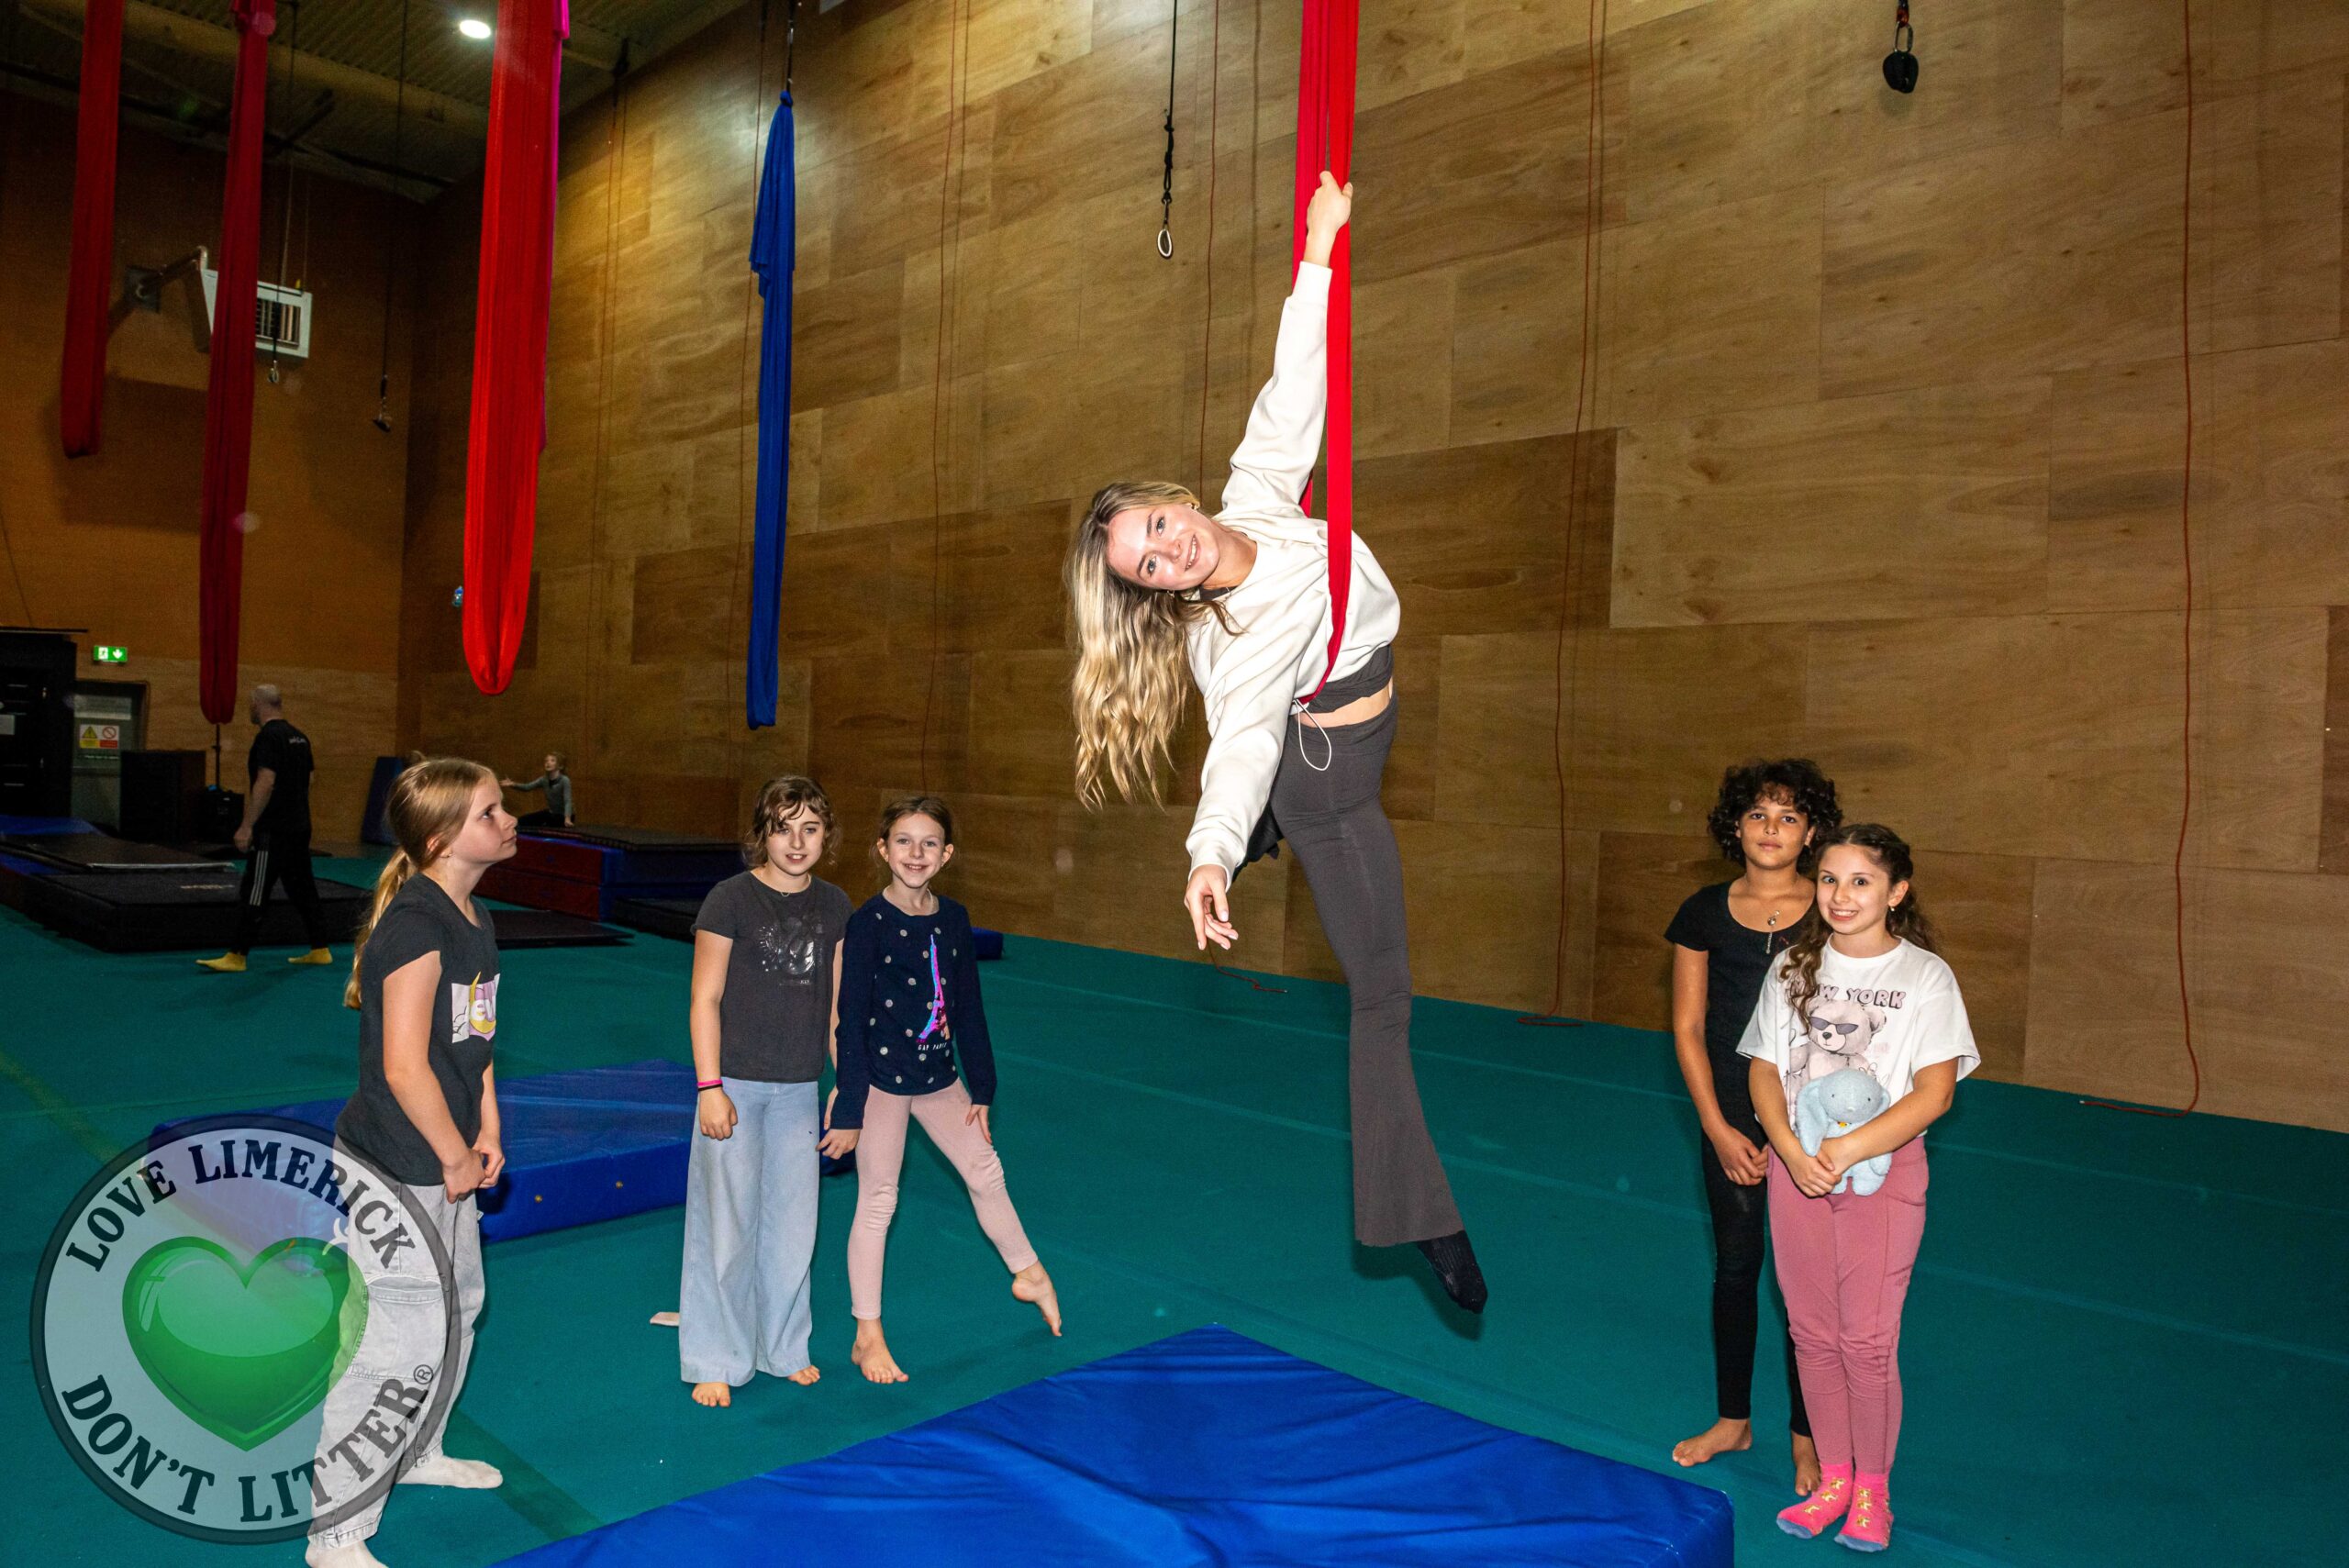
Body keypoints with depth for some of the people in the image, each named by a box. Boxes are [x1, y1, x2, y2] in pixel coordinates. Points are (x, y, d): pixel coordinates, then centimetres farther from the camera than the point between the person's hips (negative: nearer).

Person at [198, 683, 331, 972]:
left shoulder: (269, 737, -14)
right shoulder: (299, 737, 14)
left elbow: (265, 783, -22)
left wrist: (247, 826, -20)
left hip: (273, 831, -9)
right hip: (300, 828, 9)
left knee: (254, 893, -5)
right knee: (303, 889, 13)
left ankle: (236, 956, -1)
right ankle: (319, 950, 16)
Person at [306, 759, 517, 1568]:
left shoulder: (476, 918, 6)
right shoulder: (415, 923, -24)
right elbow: (403, 1067, -26)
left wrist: (485, 1137, 8)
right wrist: (457, 1159, -15)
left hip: (447, 1165, 10)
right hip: (398, 1170, -10)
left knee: (457, 1308, 25)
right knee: (403, 1341, -1)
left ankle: (419, 1453, 48)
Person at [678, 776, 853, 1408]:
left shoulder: (833, 905, 4)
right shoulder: (731, 899, -10)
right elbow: (705, 999, -8)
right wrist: (709, 1087, -13)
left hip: (799, 1089, 4)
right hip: (737, 1085, -4)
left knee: (793, 1223, 13)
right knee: (727, 1225, 4)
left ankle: (783, 1347, 32)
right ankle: (715, 1361, 21)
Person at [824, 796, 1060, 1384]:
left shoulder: (953, 918, 0)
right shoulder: (869, 921, -15)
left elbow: (969, 1010, 8)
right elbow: (851, 1020, -14)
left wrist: (982, 1089, 10)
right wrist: (848, 1110, -14)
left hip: (938, 1075, 5)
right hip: (881, 1077, -5)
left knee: (985, 1170, 16)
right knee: (877, 1202, 5)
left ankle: (1028, 1273, 39)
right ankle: (868, 1336, 19)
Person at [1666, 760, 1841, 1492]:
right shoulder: (1706, 912, 0)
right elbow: (1688, 1028, 2)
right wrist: (1718, 1128, -4)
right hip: (1730, 1116, 2)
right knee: (1734, 1265, 13)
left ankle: (1807, 1437, 23)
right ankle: (1732, 1419, 30)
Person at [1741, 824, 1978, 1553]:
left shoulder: (1925, 976, -6)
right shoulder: (1792, 968, 4)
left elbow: (1935, 1090, -12)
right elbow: (1763, 1069, 3)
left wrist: (1850, 1150, -20)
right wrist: (1793, 1151, -13)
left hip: (1883, 1170, -3)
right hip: (1796, 1166, 3)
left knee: (1869, 1340, 0)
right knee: (1812, 1333, 10)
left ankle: (1872, 1488, 22)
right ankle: (1832, 1478, 28)